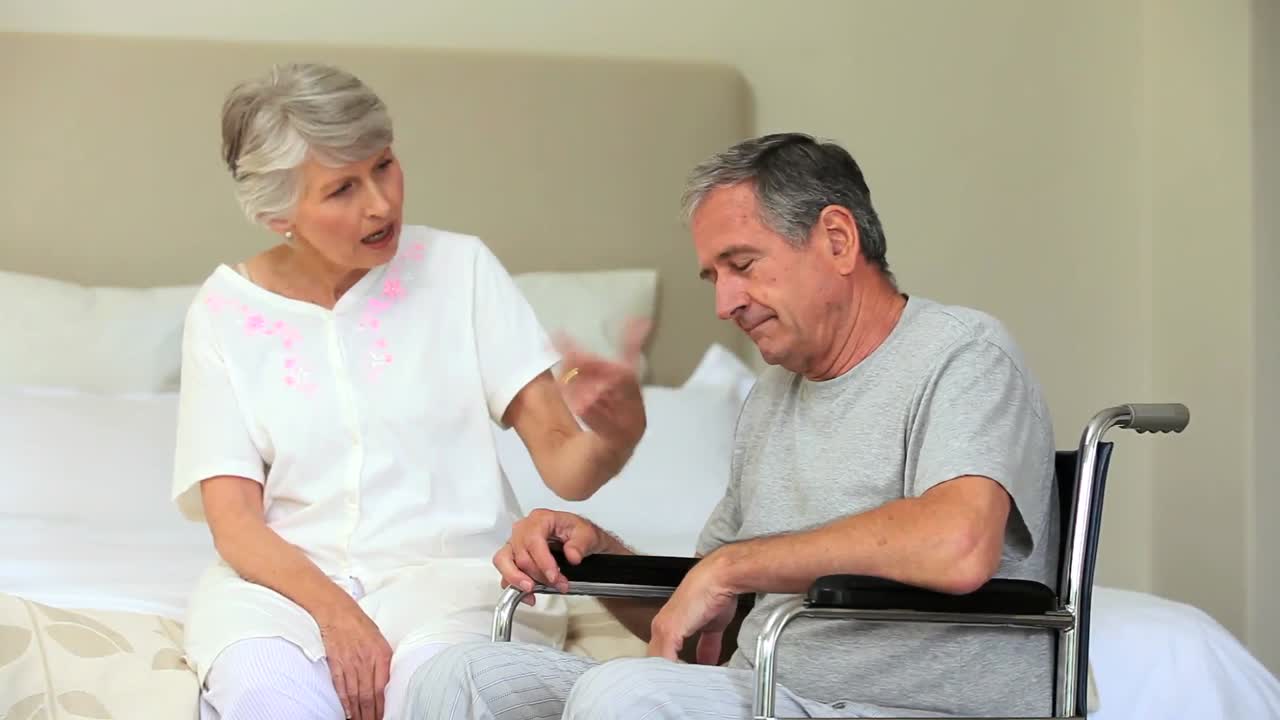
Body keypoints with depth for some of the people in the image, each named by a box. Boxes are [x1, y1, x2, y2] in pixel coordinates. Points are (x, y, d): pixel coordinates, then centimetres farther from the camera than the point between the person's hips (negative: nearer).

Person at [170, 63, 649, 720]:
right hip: (283, 575, 0)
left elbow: (563, 464, -3)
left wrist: (617, 432, -28)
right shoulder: (226, 310, 5)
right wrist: (333, 610, -23)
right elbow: (234, 521, -3)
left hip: (445, 567, 0)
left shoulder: (458, 269, 3)